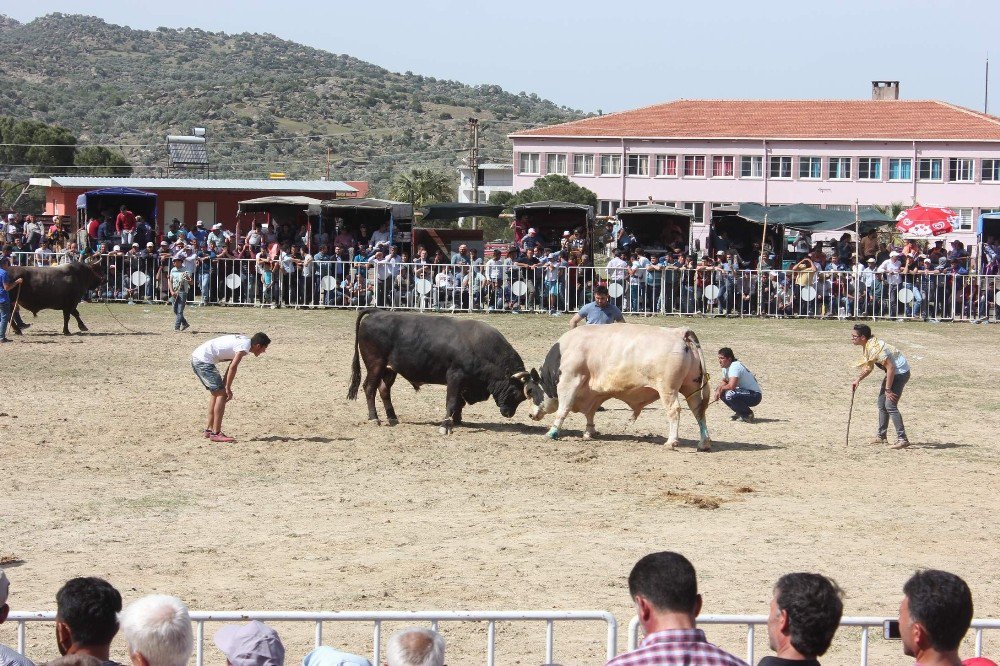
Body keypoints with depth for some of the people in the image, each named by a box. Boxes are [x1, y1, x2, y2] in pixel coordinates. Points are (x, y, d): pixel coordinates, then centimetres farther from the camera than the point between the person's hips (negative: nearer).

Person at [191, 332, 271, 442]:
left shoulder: (243, 341, 16)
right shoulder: (245, 346, -14)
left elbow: (231, 366, 19)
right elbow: (233, 367, -21)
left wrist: (224, 386, 16)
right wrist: (228, 389, -14)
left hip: (196, 358, 10)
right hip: (203, 361, -10)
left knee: (217, 393, 19)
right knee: (222, 394, -9)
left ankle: (209, 429, 25)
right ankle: (216, 433, -10)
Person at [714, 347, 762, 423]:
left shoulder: (735, 367, -23)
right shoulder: (726, 367, 7)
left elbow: (731, 386, -35)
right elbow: (724, 382, 24)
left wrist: (721, 388, -13)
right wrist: (718, 391, 2)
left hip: (755, 396, -10)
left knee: (730, 395, -33)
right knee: (722, 393, 7)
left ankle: (748, 414, -11)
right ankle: (739, 412, 14)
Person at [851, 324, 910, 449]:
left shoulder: (875, 348, -27)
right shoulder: (866, 347, 5)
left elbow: (891, 367, -28)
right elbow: (869, 367, 19)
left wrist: (888, 389, -23)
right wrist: (858, 380, 5)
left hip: (900, 372, -11)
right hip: (893, 372, 11)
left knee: (890, 405, -17)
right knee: (882, 404, 15)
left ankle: (902, 439, -17)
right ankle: (881, 436, 26)